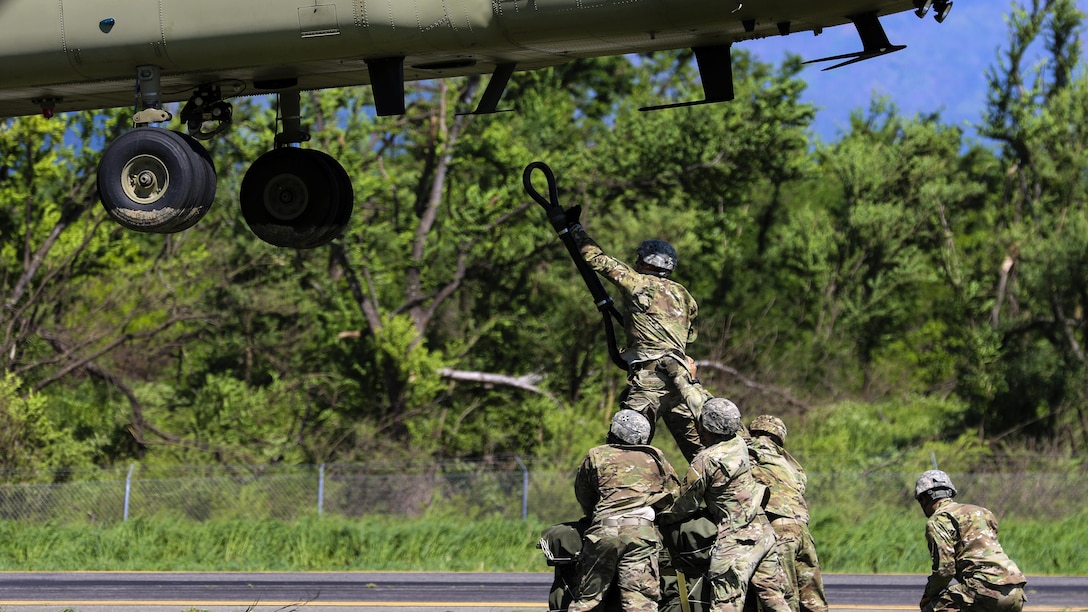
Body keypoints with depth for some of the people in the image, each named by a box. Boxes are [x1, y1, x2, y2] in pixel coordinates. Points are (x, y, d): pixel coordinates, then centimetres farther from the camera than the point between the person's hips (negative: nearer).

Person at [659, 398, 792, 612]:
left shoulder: (704, 462, -13)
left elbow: (687, 505, -4)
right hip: (763, 531, 8)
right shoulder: (740, 445, 8)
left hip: (735, 540, -8)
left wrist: (661, 518, 13)